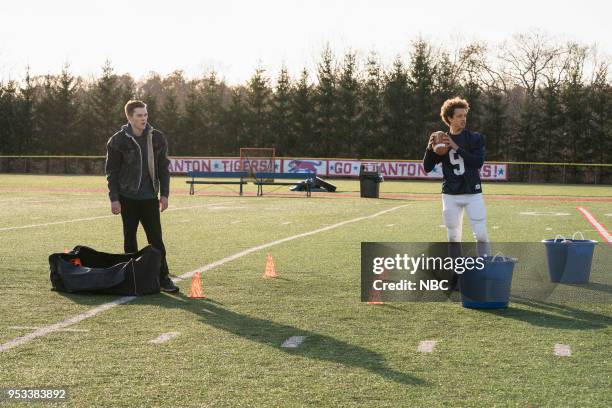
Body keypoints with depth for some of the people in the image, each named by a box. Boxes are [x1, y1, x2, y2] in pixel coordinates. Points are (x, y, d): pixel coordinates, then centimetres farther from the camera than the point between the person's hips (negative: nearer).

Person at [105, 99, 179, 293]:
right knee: (130, 239, 5)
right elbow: (111, 171, -2)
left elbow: (163, 168, 9)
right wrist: (114, 199, -7)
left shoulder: (157, 138, 3)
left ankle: (163, 278, 3)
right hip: (128, 198, -2)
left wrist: (164, 194, 3)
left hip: (150, 198, 2)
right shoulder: (118, 141, -5)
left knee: (156, 239, 0)